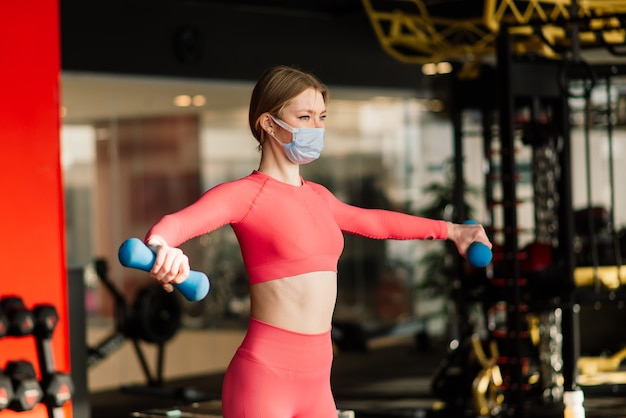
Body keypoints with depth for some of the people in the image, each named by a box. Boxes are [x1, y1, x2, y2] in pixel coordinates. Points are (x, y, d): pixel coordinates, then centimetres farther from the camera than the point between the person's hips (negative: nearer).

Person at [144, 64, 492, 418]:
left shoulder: (317, 197, 16)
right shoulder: (244, 194, -8)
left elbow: (374, 221, 35)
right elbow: (178, 222, -27)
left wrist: (449, 230, 46)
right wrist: (161, 248, -51)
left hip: (316, 381, 8)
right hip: (264, 378, -7)